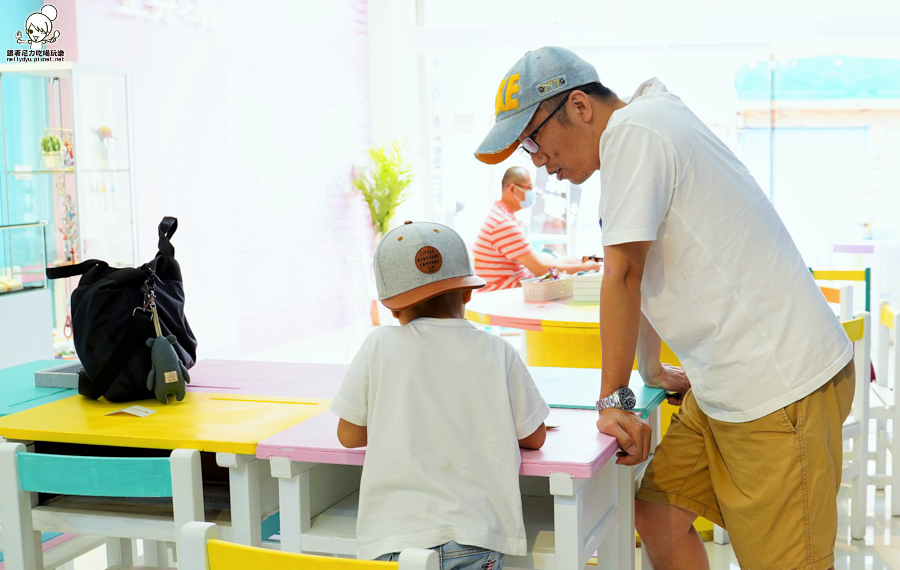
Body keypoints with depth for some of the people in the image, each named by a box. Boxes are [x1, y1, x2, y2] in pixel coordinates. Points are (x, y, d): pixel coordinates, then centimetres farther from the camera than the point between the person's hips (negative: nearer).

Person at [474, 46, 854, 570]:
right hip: (726, 386, 10)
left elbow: (622, 276, -16)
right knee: (657, 515, 10)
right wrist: (651, 368, 38)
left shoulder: (632, 130, -14)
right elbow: (646, 278, 28)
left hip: (783, 387, -10)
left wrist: (613, 399, -10)